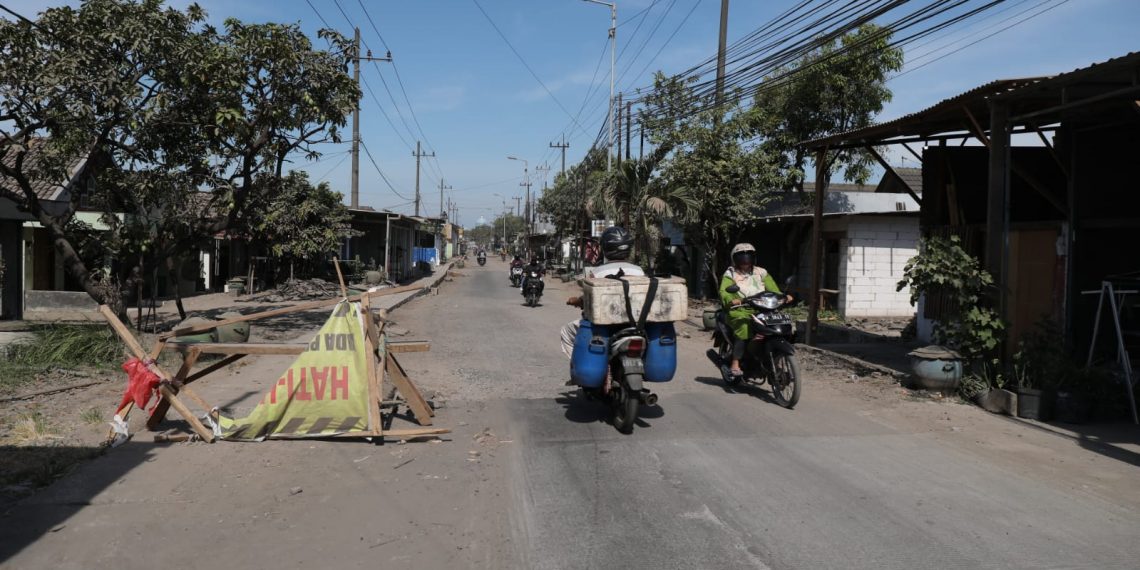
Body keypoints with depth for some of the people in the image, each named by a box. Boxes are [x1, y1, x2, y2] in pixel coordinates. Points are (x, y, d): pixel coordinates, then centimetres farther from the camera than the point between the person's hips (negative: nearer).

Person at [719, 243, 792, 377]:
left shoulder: (761, 273, 19)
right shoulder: (731, 274, 8)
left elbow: (773, 289, 8)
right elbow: (723, 291, -10)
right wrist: (731, 300, -32)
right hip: (740, 311, -4)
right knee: (744, 329, -33)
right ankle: (735, 364, -29)